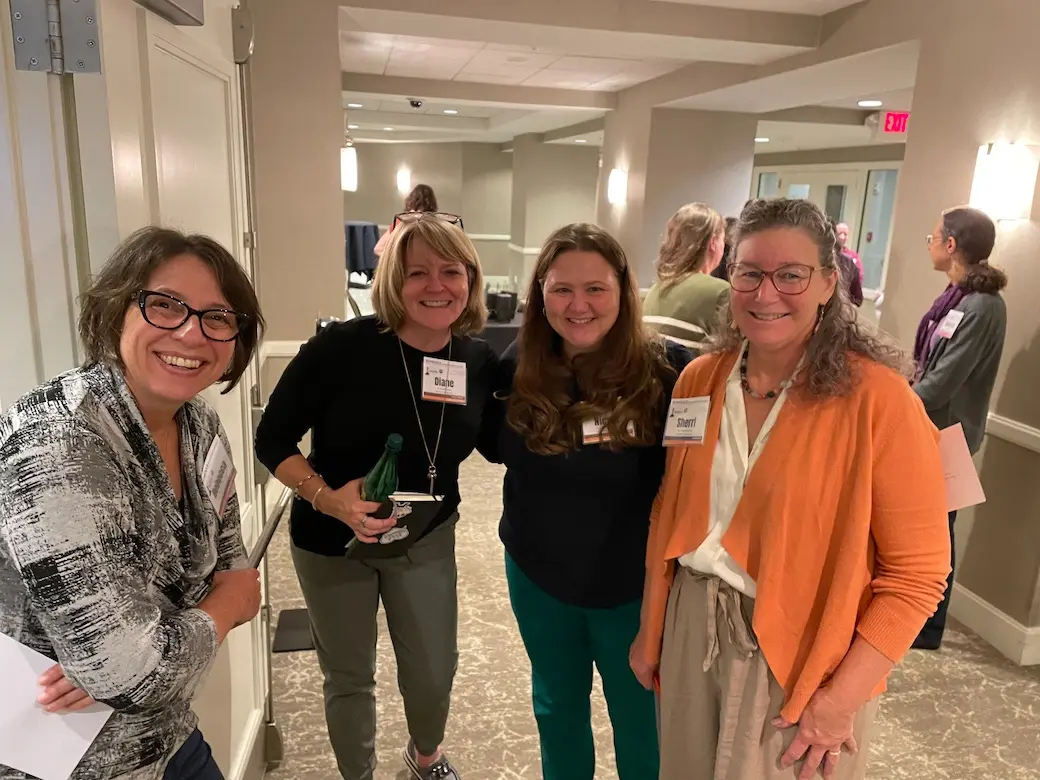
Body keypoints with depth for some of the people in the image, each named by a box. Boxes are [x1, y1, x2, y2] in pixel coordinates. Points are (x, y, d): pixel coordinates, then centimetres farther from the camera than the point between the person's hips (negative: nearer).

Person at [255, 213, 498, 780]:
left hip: (426, 538, 3)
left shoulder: (481, 362, -13)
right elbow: (272, 441, -17)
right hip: (331, 541, -2)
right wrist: (327, 498, -30)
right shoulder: (342, 346, -25)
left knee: (434, 671, 16)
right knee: (348, 676, 16)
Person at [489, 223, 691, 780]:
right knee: (556, 707, 25)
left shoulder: (666, 371, -19)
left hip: (637, 584, -3)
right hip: (537, 575, 3)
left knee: (642, 721, 19)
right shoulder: (520, 368, -8)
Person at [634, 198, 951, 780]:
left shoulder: (878, 398, -17)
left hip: (802, 656, -4)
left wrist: (841, 698, -14)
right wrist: (650, 628, 10)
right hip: (693, 625, 5)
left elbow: (917, 572, -13)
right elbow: (670, 514, 6)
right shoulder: (700, 379, -2)